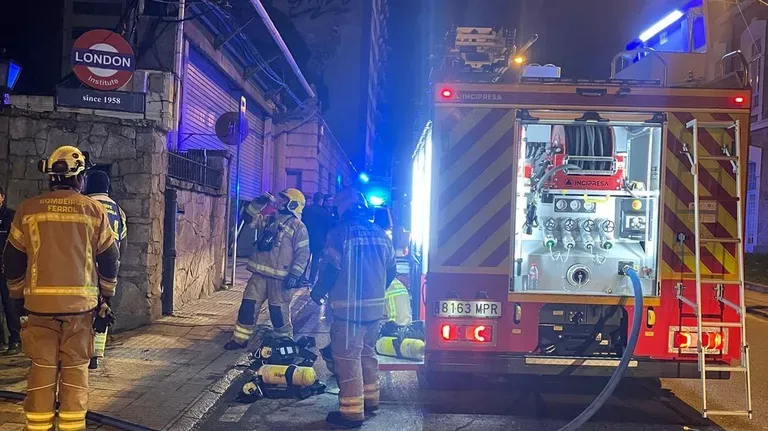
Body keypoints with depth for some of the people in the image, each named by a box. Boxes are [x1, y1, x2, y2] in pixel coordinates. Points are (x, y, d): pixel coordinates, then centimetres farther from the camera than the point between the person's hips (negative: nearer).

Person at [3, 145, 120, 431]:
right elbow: (110, 259, 4)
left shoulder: (28, 210, 1)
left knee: (42, 367, 7)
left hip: (40, 301, 1)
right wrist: (106, 297, 15)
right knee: (75, 367, 7)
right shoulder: (94, 211, 0)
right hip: (81, 301, -1)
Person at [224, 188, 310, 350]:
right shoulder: (270, 219, 15)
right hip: (260, 273, 6)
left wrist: (294, 275, -17)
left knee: (279, 311, 0)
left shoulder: (298, 227, -6)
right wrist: (259, 203, 3)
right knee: (248, 305, 6)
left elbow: (303, 254, -10)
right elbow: (249, 218, 18)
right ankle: (240, 338, 16)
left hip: (280, 277, -6)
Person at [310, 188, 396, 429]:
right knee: (367, 354, 21)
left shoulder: (340, 232, -12)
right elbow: (391, 270, 14)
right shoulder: (380, 234, 9)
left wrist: (317, 292, 2)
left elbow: (330, 269, -16)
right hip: (376, 307, 7)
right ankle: (370, 399, 31)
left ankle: (352, 412, 2)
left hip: (349, 309, -7)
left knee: (347, 358, -1)